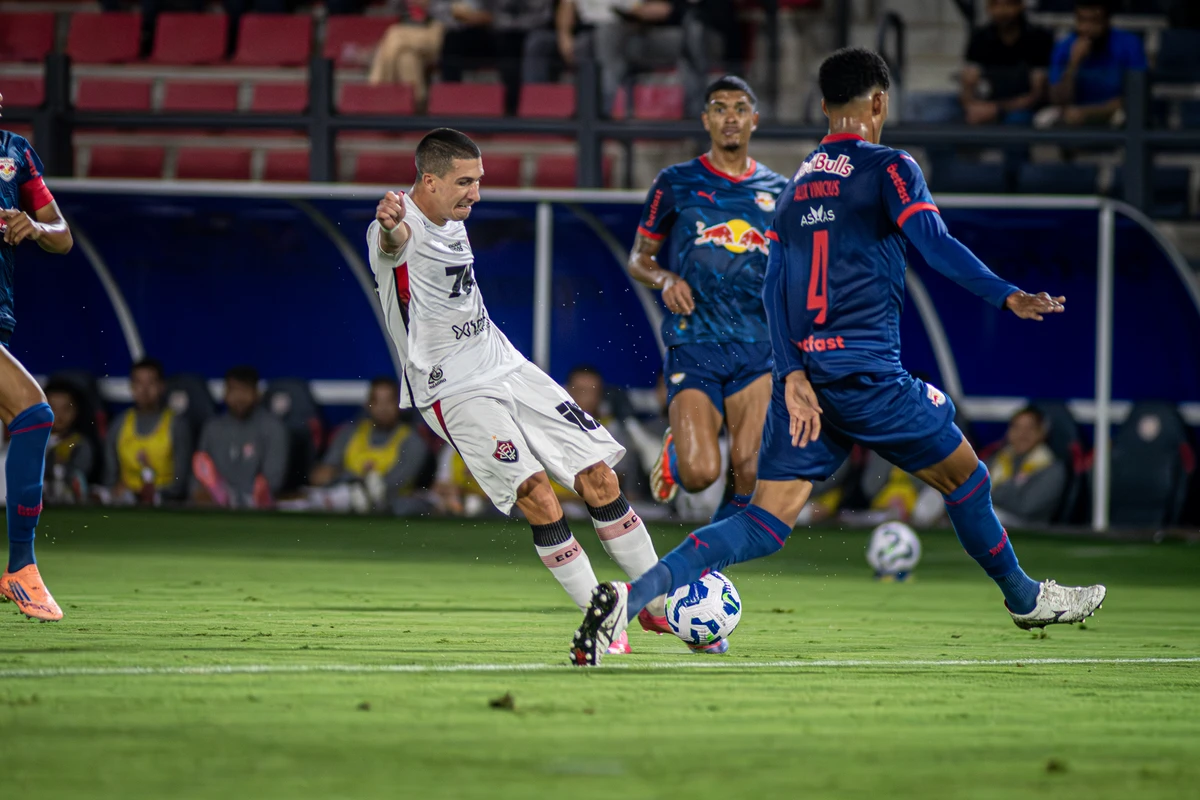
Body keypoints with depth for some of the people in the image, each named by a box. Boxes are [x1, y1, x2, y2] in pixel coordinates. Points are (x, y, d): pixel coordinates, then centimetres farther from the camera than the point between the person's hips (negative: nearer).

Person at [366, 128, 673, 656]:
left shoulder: (453, 222, 9)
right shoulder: (400, 229, -18)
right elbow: (395, 241, -45)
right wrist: (390, 225, -68)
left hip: (507, 369, 8)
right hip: (454, 391, -8)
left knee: (598, 475, 3)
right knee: (535, 492, -22)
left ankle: (661, 607, 14)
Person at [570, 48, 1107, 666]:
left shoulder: (796, 184, 17)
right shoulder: (888, 168, -1)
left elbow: (774, 287, 9)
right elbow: (935, 244, -16)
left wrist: (793, 376, 3)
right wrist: (1006, 296, -21)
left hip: (802, 372, 5)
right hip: (866, 369, -5)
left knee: (766, 523, -2)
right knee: (963, 475, 16)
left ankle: (632, 595, -20)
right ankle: (1025, 599, 31)